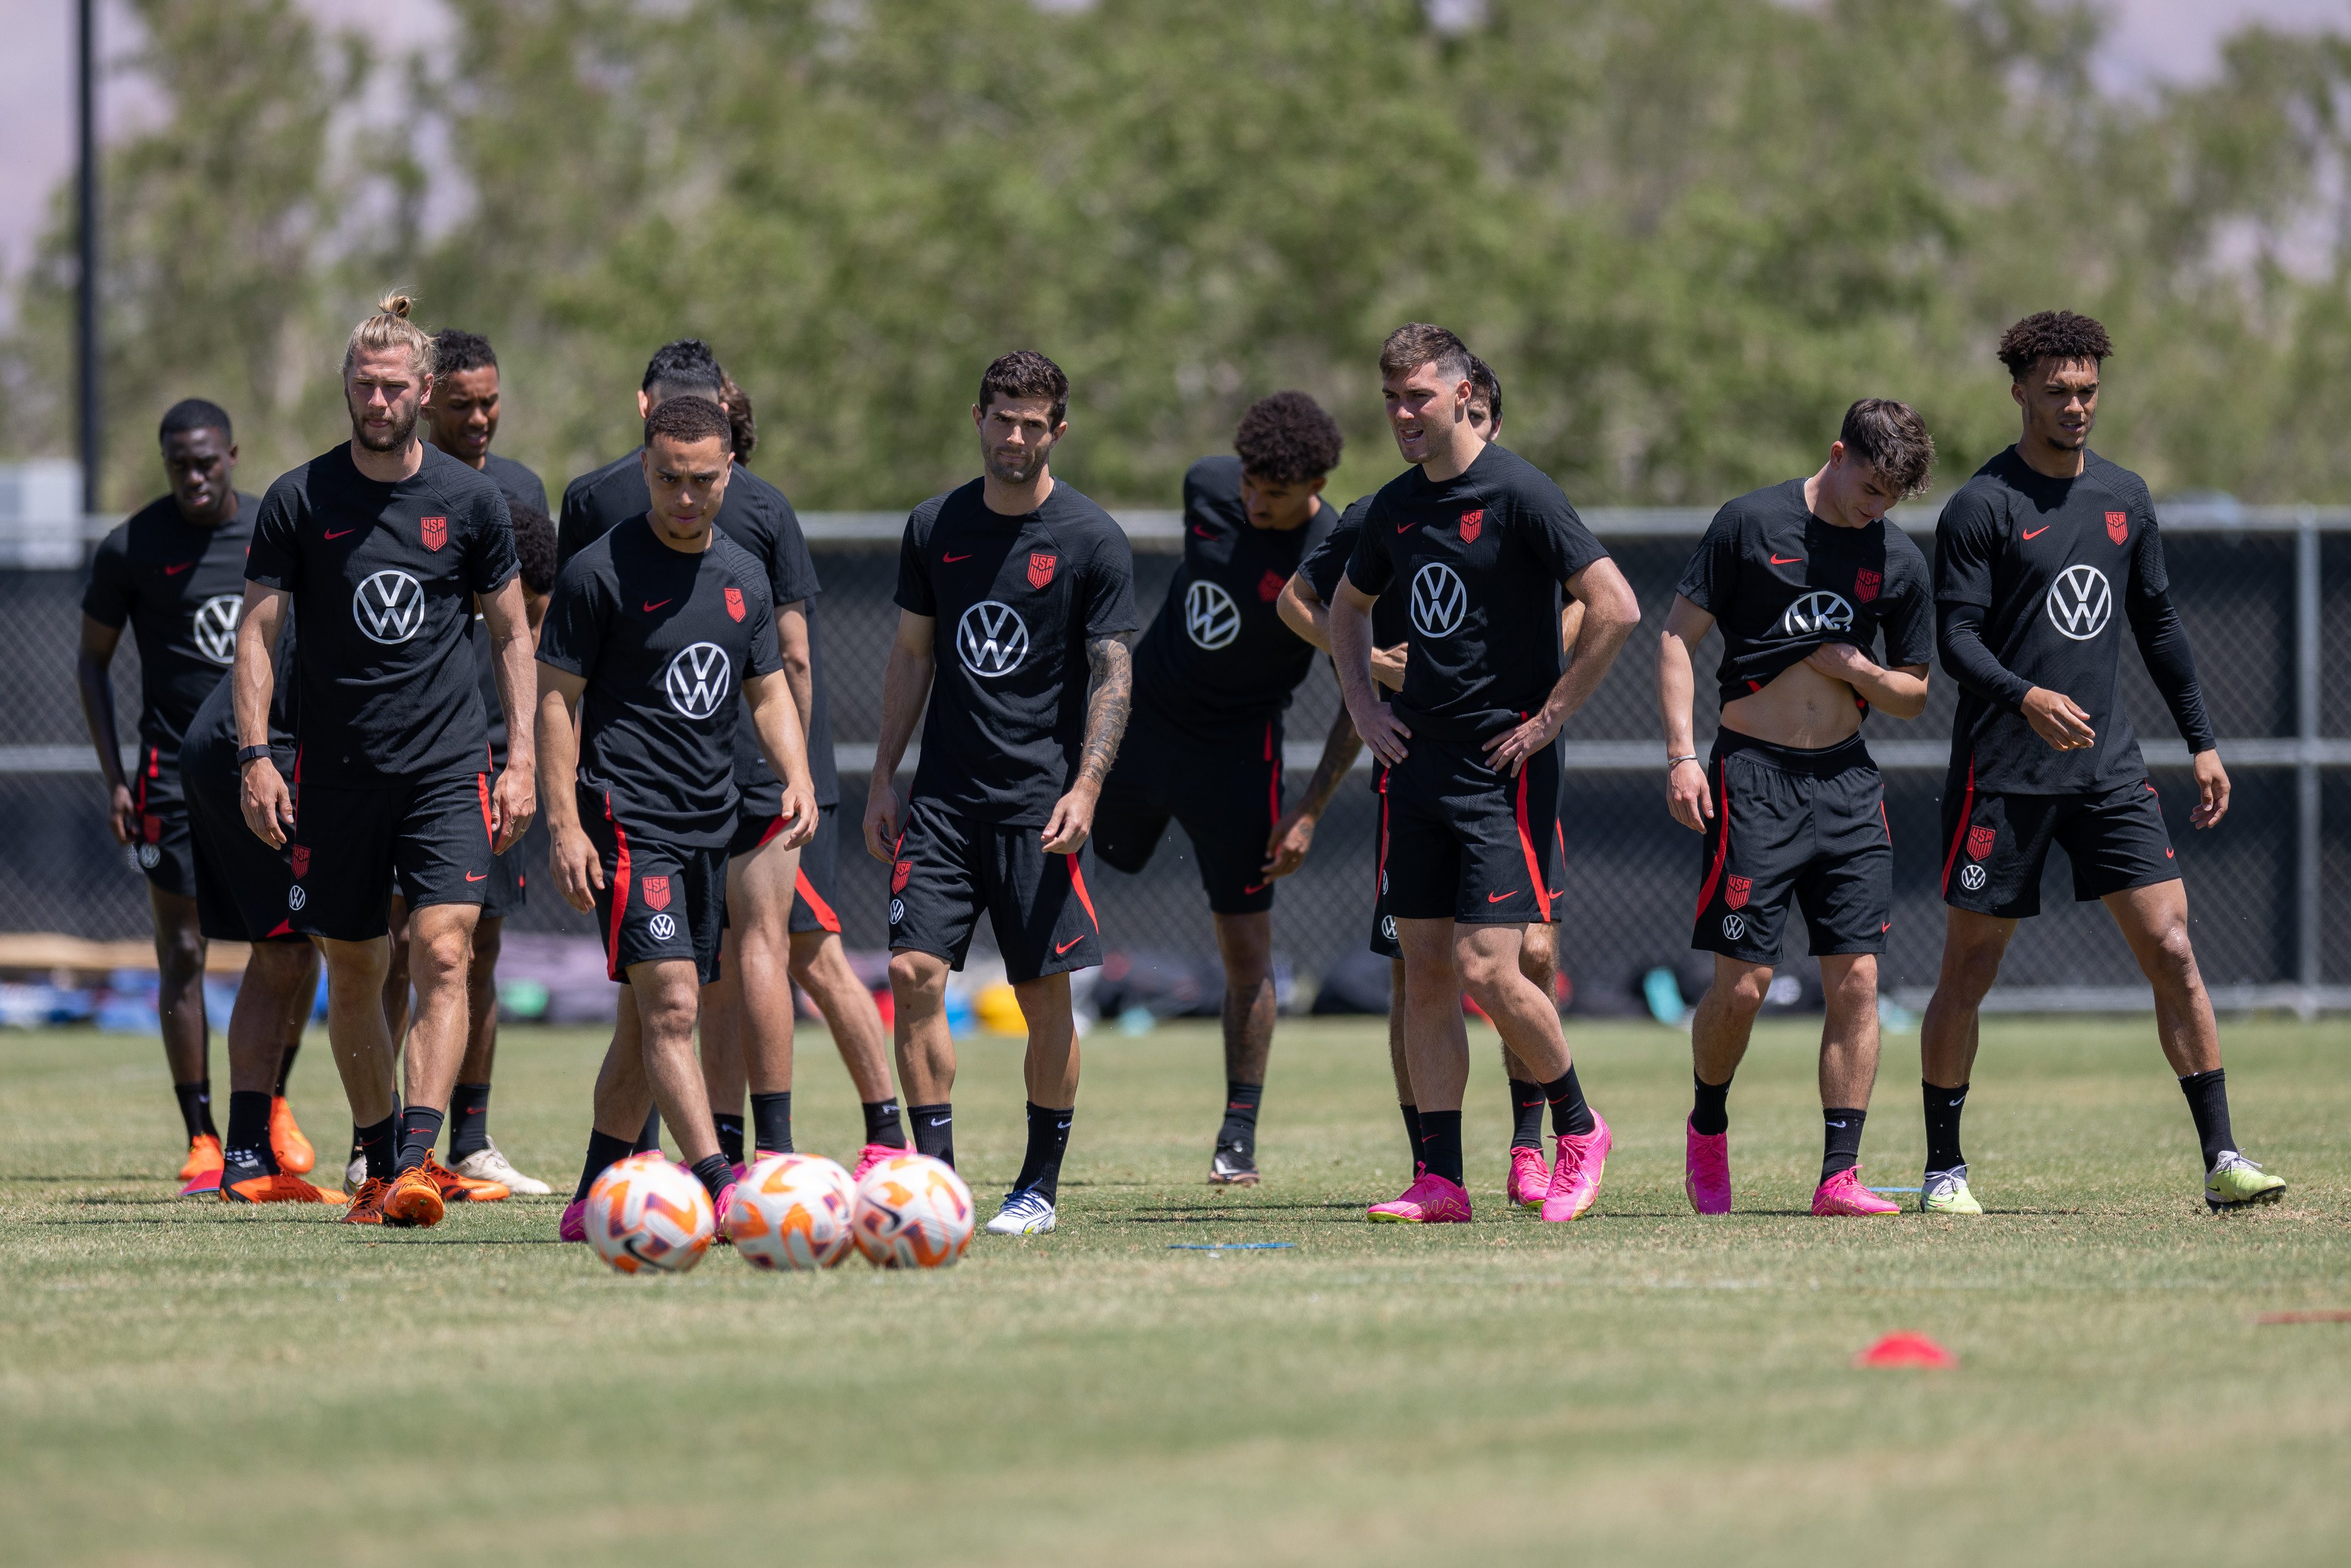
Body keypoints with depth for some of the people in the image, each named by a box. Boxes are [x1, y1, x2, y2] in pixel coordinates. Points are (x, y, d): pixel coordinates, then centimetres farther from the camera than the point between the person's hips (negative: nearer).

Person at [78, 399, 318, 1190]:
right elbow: (92, 660, 5)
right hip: (176, 774, -2)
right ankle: (201, 1138, 3)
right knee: (182, 954, -3)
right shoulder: (131, 550, -5)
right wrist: (113, 778, -3)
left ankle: (273, 1104, 18)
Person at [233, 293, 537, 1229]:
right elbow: (256, 632, 2)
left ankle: (418, 1161, -23)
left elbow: (513, 634, 11)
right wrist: (255, 755, -7)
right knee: (354, 972, 7)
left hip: (449, 765, -1)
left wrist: (521, 759, 3)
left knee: (444, 954, -16)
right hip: (336, 767, 1)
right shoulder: (300, 501, 0)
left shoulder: (469, 502, 3)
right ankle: (379, 1164, 21)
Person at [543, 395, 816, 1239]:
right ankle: (723, 1193, -25)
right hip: (627, 819, -7)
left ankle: (593, 1201, 17)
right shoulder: (600, 572, -7)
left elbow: (768, 691, 19)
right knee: (669, 1007, -16)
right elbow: (557, 698, -6)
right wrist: (564, 826, -13)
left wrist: (797, 779, 1)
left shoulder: (744, 574, 12)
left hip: (709, 824, 7)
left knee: (647, 1021, 10)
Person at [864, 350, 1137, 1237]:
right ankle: (935, 1175, -4)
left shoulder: (1091, 541, -3)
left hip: (1040, 803, -3)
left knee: (1045, 996, -1)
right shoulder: (936, 529, 8)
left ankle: (1040, 1188, 11)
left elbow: (1112, 674, -4)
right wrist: (883, 780, 11)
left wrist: (1085, 787, -16)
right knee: (914, 972, -9)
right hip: (944, 796, 3)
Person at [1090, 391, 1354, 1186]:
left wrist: (1311, 809, -15)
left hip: (1235, 748, -5)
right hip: (1142, 708, 5)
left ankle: (1239, 1139, 6)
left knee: (1246, 943, -2)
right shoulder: (1208, 487, -6)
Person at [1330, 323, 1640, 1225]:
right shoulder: (1396, 507, 11)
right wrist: (1363, 706, 15)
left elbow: (1616, 609, -17)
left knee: (1486, 972, -13)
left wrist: (1549, 718, -14)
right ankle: (1440, 1179, 6)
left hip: (1503, 771, -7)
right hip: (1418, 765, 7)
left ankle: (1579, 1129, 9)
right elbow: (1348, 607, 30)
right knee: (1426, 971, 4)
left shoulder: (1518, 496, -11)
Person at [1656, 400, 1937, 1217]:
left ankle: (1839, 1176, -2)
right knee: (1742, 983, -7)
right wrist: (1681, 756, -10)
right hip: (1753, 775, -4)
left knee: (1856, 977, -5)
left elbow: (1915, 694, 15)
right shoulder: (1751, 523, -4)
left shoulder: (1898, 559, 7)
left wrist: (1859, 670, -7)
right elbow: (1676, 636, -1)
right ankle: (1707, 1127, 20)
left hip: (1847, 781, 4)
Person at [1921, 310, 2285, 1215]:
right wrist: (2026, 697, -30)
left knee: (2171, 950, -6)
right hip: (2002, 775, -4)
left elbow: (2157, 623, 21)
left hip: (2107, 768, 4)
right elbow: (1956, 637, -12)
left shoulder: (2124, 497, 12)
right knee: (1968, 970, 1)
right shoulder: (1981, 508, -6)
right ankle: (1944, 1169, 14)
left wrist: (2201, 741, 17)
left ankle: (2222, 1162, -6)